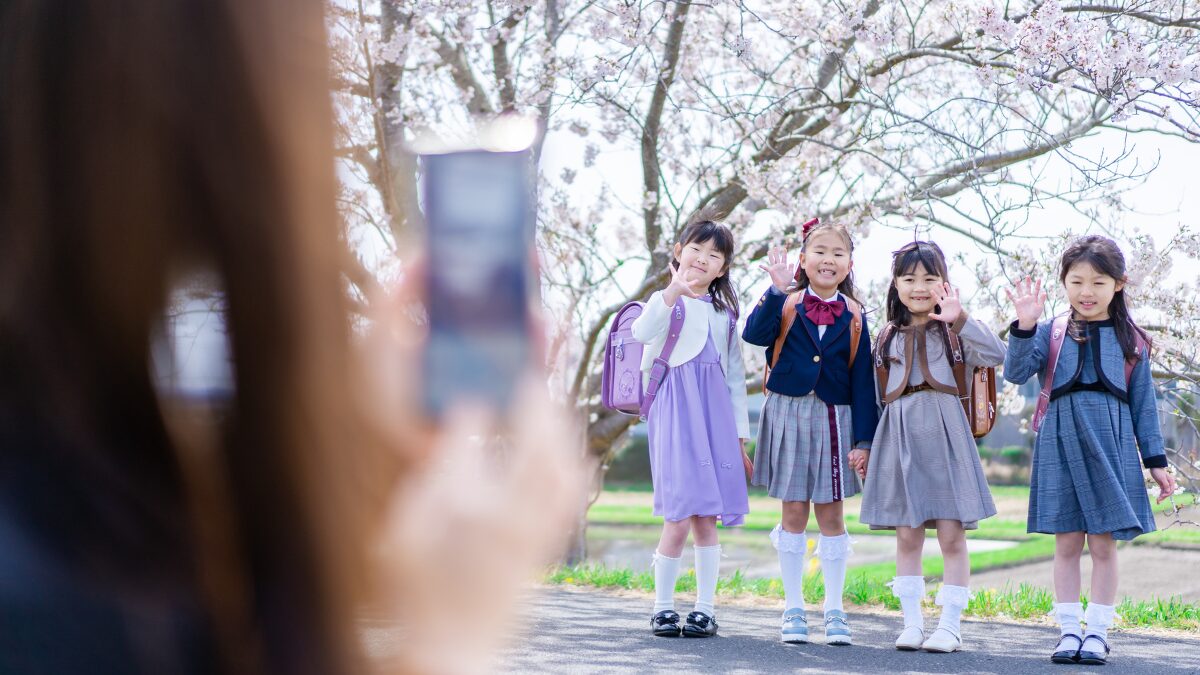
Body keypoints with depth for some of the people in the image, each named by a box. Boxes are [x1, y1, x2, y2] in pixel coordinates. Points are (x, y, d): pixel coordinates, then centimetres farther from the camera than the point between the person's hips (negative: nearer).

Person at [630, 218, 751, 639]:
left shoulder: (725, 312, 18)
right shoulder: (666, 301, 3)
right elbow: (641, 333, -20)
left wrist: (740, 432, 16)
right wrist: (673, 292, -35)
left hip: (715, 414, 4)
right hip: (677, 410, -4)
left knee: (706, 517, 3)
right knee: (680, 517, -9)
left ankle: (705, 608, 10)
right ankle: (663, 606, 4)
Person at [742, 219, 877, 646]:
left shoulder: (853, 317, 3)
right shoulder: (786, 305, 0)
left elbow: (863, 382, 2)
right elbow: (754, 335, -19)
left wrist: (863, 440, -3)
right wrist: (777, 290, -26)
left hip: (835, 419, 1)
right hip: (789, 414, -1)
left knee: (831, 514, 4)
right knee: (794, 512, 5)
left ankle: (834, 611, 13)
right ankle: (794, 609, 14)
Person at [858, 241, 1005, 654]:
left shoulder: (953, 330, 5)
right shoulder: (889, 336, 16)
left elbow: (997, 356, -13)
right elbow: (878, 392, 18)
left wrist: (961, 320, -20)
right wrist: (864, 443, 14)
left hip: (944, 434, -3)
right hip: (900, 435, 3)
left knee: (952, 535, -4)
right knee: (907, 536, 4)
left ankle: (949, 626, 2)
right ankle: (912, 623, 12)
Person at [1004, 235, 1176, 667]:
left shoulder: (1131, 340, 7)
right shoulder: (1051, 333, 3)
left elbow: (1143, 403, 10)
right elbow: (1016, 373, -9)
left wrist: (1156, 461, 8)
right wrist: (1024, 327, -21)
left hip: (1111, 448, 0)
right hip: (1060, 446, 0)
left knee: (1104, 545, 3)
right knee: (1066, 543, 5)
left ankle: (1097, 633, 11)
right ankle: (1069, 631, 12)